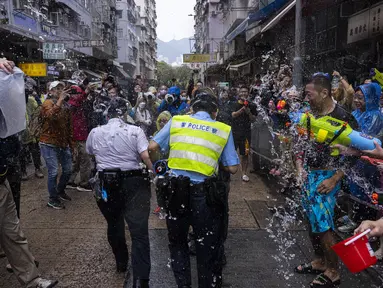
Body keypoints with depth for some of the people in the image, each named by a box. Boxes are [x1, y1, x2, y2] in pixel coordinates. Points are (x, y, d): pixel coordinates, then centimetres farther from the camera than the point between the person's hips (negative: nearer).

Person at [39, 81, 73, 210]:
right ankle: (53, 199, 13)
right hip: (49, 144, -7)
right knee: (53, 172, -4)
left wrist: (71, 143, 14)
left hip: (64, 143, 7)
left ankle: (60, 191, 36)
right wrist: (60, 100, -34)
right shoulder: (47, 103, -10)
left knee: (68, 170, 13)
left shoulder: (65, 105, 10)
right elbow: (51, 115, -35)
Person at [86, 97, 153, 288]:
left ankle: (121, 263, 39)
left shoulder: (95, 133, 5)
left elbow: (89, 154, 22)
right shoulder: (135, 131, -6)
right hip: (133, 181, -3)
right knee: (139, 230, -4)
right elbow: (145, 156, -17)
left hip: (107, 182, 4)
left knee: (114, 224, 23)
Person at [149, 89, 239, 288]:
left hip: (175, 188, 1)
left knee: (177, 242, 22)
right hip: (204, 192, -1)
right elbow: (233, 168, -1)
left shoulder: (176, 121, 4)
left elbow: (152, 148, 0)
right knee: (206, 244, 19)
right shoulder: (224, 129, 2)